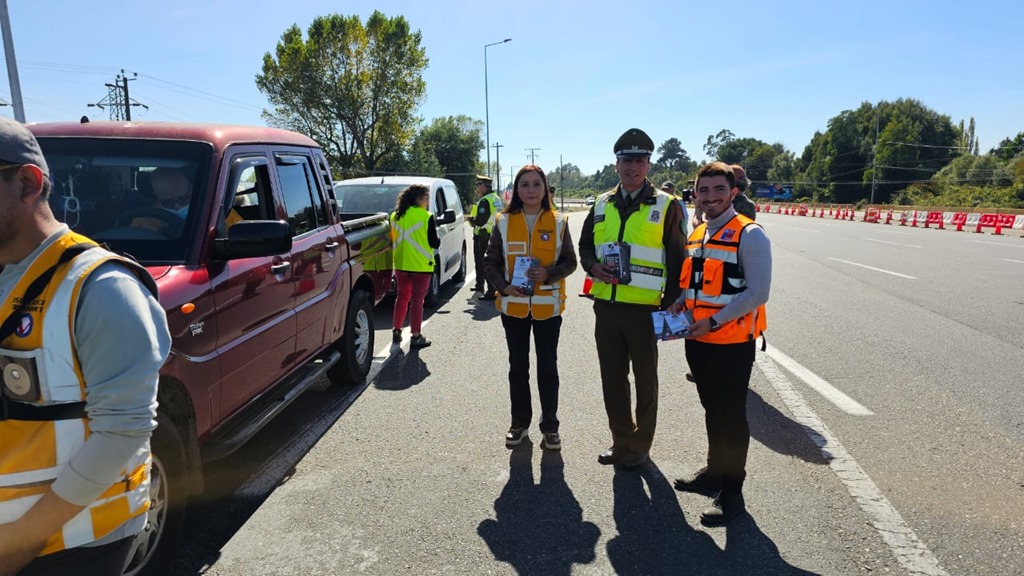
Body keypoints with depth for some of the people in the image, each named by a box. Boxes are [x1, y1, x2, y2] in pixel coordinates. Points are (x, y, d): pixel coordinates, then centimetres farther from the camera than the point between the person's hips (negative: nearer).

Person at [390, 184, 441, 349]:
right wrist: (438, 239, 11)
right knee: (417, 300, 1)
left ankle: (396, 331, 25)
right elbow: (434, 243, -9)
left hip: (401, 264, 5)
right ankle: (416, 337, 6)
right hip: (421, 266, -5)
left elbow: (393, 240, 12)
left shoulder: (395, 216, 5)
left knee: (402, 297, 19)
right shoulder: (427, 217, -12)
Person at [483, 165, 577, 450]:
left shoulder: (558, 222, -1)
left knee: (548, 367, 7)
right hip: (513, 306, 1)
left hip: (548, 306, -1)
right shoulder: (504, 222, 0)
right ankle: (520, 422, 27)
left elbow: (569, 262, 2)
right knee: (518, 366, 12)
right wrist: (504, 287, -14)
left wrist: (548, 274, -17)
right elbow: (490, 263, 3)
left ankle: (550, 426, 21)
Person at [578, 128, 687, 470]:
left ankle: (640, 445, 27)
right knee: (612, 378, 13)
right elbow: (585, 246, 18)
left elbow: (677, 260, -3)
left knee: (645, 380, 10)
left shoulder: (665, 206, -3)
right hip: (606, 306, 5)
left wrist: (671, 306, -8)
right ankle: (621, 440, 31)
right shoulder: (602, 205, 10)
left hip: (645, 308, -4)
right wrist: (593, 266, -4)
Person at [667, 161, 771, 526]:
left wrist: (712, 321, -20)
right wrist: (679, 303, 2)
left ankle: (732, 491, 19)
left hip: (732, 342, -7)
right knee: (712, 410, 20)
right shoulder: (697, 236, 11)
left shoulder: (749, 235, -12)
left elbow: (757, 293, -19)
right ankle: (715, 472, 38)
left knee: (731, 416, 4)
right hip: (699, 340, 7)